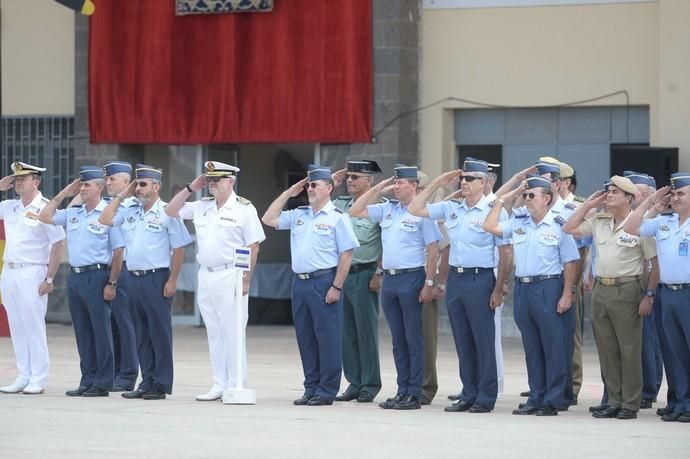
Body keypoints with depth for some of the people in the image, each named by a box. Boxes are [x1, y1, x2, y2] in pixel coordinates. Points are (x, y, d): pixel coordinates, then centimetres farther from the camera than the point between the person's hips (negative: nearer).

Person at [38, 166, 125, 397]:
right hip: (75, 275, 7)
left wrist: (112, 283, -12)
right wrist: (62, 195, 10)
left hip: (96, 276, -7)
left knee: (101, 331, -3)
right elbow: (44, 217, 17)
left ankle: (102, 384, 0)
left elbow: (118, 251, -8)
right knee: (82, 332, 9)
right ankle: (87, 381, 15)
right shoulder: (72, 213, 13)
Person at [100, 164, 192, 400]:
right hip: (134, 277, 7)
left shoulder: (167, 213, -6)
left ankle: (161, 384, 0)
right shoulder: (130, 210, 12)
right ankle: (147, 382, 15)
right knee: (141, 334, 9)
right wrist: (121, 195, 7)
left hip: (156, 278, -7)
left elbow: (179, 248, -7)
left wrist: (172, 281, -12)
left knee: (160, 332, -3)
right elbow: (104, 220, 11)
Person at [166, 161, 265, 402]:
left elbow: (253, 247, -7)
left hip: (230, 276, -6)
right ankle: (219, 385, 14)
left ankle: (235, 386, -2)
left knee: (233, 334, -5)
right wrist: (191, 188, 8)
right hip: (206, 276, 6)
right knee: (214, 334, 9)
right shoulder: (202, 207, 12)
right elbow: (171, 210, 19)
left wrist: (246, 280, -12)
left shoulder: (244, 208, -5)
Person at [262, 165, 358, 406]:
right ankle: (311, 388, 16)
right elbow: (268, 219, 16)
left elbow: (346, 254, -8)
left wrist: (336, 287, -14)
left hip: (324, 282, -7)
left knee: (327, 337, -4)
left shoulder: (337, 217, -4)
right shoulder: (298, 215, 15)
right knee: (305, 337, 9)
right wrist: (287, 194, 11)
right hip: (300, 282, 7)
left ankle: (326, 391, 0)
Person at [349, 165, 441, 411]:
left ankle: (414, 394, -1)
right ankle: (402, 391, 15)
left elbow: (432, 250, -8)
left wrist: (429, 284, -13)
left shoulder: (421, 213, -7)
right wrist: (378, 188, 9)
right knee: (398, 339, 10)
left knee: (413, 338, -3)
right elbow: (355, 212, 15)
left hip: (411, 278, -7)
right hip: (389, 279, 7)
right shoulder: (387, 209, 12)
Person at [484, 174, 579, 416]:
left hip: (548, 287, -6)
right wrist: (502, 200, 9)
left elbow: (569, 262, -4)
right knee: (531, 347, 10)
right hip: (522, 287, 6)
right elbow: (489, 226, 12)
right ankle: (536, 398, 16)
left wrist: (566, 294, -10)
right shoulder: (518, 223, 12)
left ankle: (553, 401, 1)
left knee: (552, 346, -3)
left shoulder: (558, 225, -4)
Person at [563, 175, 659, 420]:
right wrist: (588, 205, 8)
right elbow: (570, 229, 14)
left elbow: (656, 263, -6)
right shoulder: (599, 222, 11)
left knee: (629, 348, -2)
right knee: (606, 348, 9)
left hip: (626, 291, -6)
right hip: (601, 289, 6)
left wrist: (649, 295, -11)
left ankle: (630, 404, 2)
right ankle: (614, 401, 16)